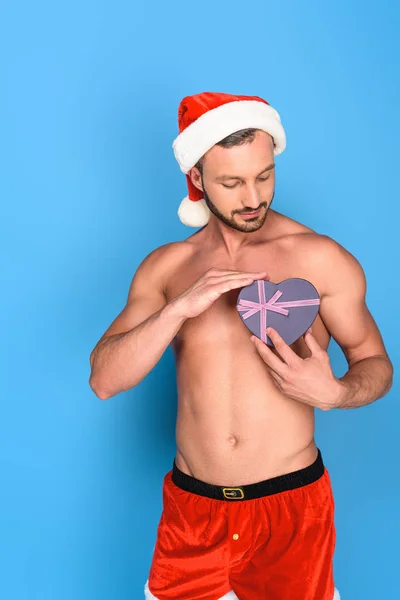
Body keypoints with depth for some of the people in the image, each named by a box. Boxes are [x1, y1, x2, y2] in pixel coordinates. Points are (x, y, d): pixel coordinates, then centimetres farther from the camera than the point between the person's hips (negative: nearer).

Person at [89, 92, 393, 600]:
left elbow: (376, 363, 1)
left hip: (292, 503, -1)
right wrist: (179, 308, -21)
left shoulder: (321, 259, -8)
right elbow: (103, 380, -7)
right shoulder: (166, 266, 1)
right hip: (191, 506, 2)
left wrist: (332, 392, -22)